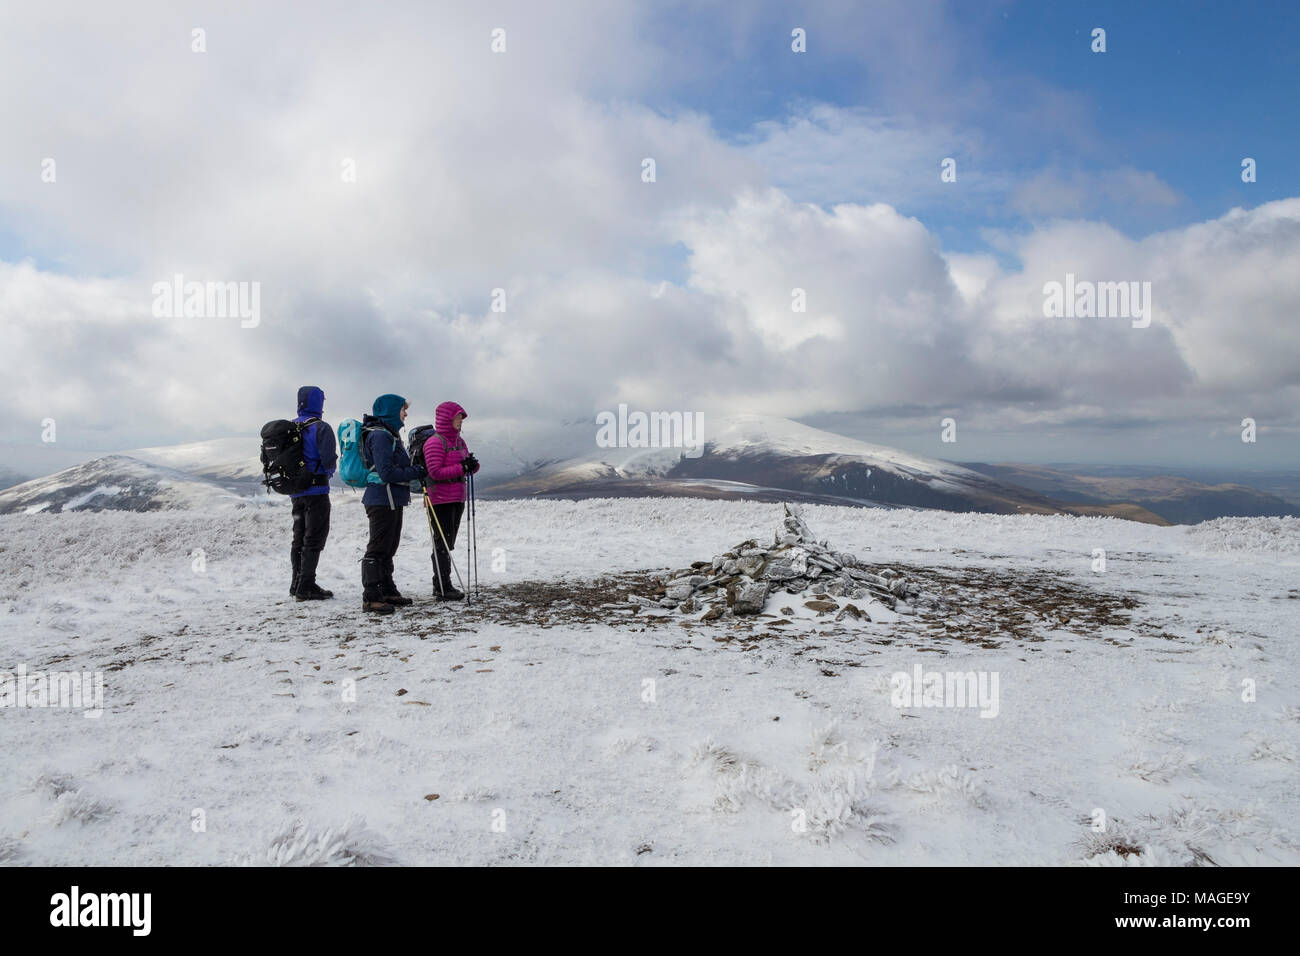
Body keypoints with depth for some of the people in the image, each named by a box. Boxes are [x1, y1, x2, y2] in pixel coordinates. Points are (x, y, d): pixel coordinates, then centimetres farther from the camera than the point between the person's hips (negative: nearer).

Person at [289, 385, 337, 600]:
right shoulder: (320, 428, -13)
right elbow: (329, 460, -19)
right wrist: (330, 469, 2)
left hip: (295, 491, 7)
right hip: (316, 489, -7)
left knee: (299, 538, 16)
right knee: (314, 538, -3)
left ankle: (298, 583, 21)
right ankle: (306, 586, -5)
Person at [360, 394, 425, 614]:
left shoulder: (390, 434, 18)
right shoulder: (380, 435, -16)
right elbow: (386, 473, -22)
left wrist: (415, 470, 5)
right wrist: (415, 472, -15)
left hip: (393, 501, 11)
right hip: (382, 500, -11)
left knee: (388, 548, 17)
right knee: (378, 549, -6)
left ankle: (387, 592, 26)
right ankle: (370, 597, -2)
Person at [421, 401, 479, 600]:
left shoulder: (459, 441, 14)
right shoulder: (435, 442, -12)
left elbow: (470, 467, 15)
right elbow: (435, 472, -20)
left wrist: (472, 465, -9)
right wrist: (462, 468, -23)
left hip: (457, 498, 9)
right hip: (440, 499, -9)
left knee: (448, 543, 13)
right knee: (443, 543, -5)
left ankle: (441, 585, 22)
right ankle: (443, 588, 0)